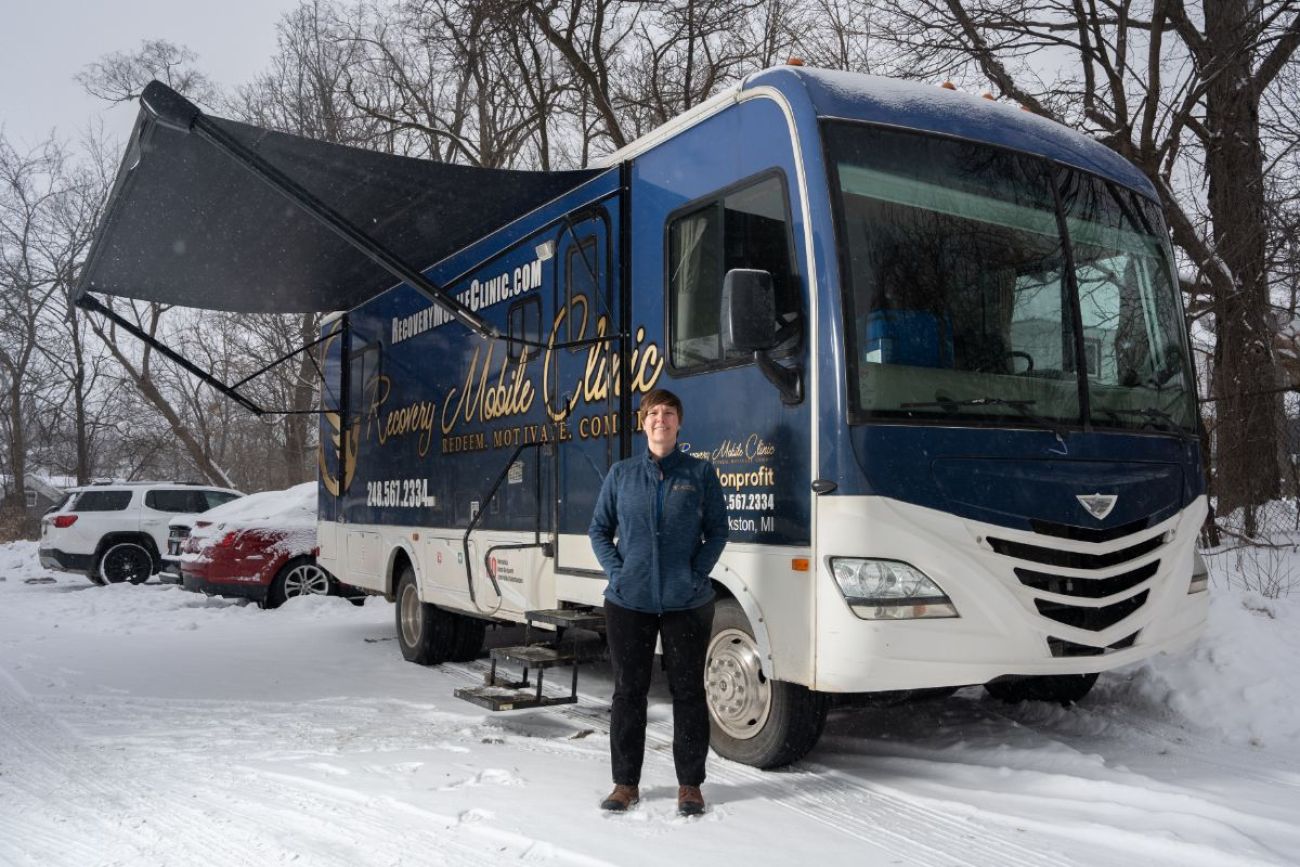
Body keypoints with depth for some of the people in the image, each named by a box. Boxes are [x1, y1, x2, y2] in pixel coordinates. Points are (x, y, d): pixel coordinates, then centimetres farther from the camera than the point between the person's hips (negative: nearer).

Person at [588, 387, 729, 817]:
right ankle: (626, 782, 21)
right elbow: (599, 529, 11)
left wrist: (697, 573, -8)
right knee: (628, 690, 8)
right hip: (628, 603, 2)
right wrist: (616, 571, -3)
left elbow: (717, 530, 4)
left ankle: (690, 784, 18)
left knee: (688, 690, 5)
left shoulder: (700, 472, 3)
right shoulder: (621, 474, 8)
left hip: (686, 603, -1)